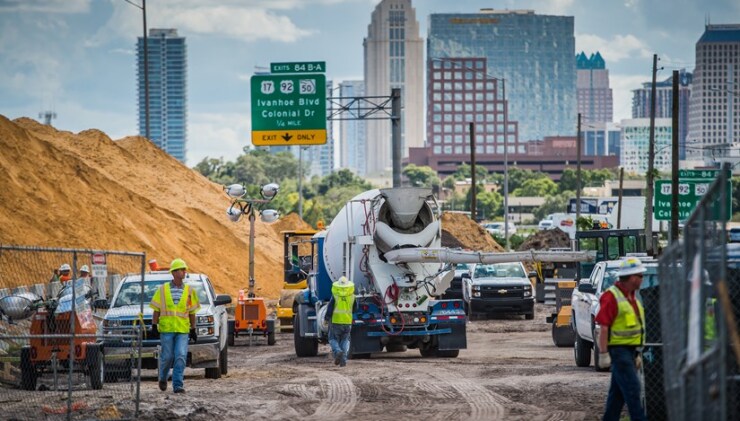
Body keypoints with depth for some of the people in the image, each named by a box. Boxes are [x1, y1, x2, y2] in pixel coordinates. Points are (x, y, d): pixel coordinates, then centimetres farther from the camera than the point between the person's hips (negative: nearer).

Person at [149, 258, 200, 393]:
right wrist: (154, 326, 0)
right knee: (167, 357, 2)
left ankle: (178, 385, -7)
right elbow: (156, 309, 7)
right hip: (166, 329, -1)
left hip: (183, 330, 1)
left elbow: (192, 311, 13)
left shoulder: (189, 291, 8)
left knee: (181, 357, -10)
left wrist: (193, 329, 11)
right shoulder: (163, 290, 4)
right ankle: (163, 378, 29)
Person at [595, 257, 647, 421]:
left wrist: (636, 354, 23)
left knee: (618, 392, 11)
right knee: (632, 388, -12)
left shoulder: (631, 297, 16)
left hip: (629, 350, 9)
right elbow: (604, 327, -16)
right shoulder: (611, 296, -13)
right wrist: (603, 354, -20)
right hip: (618, 350, -9)